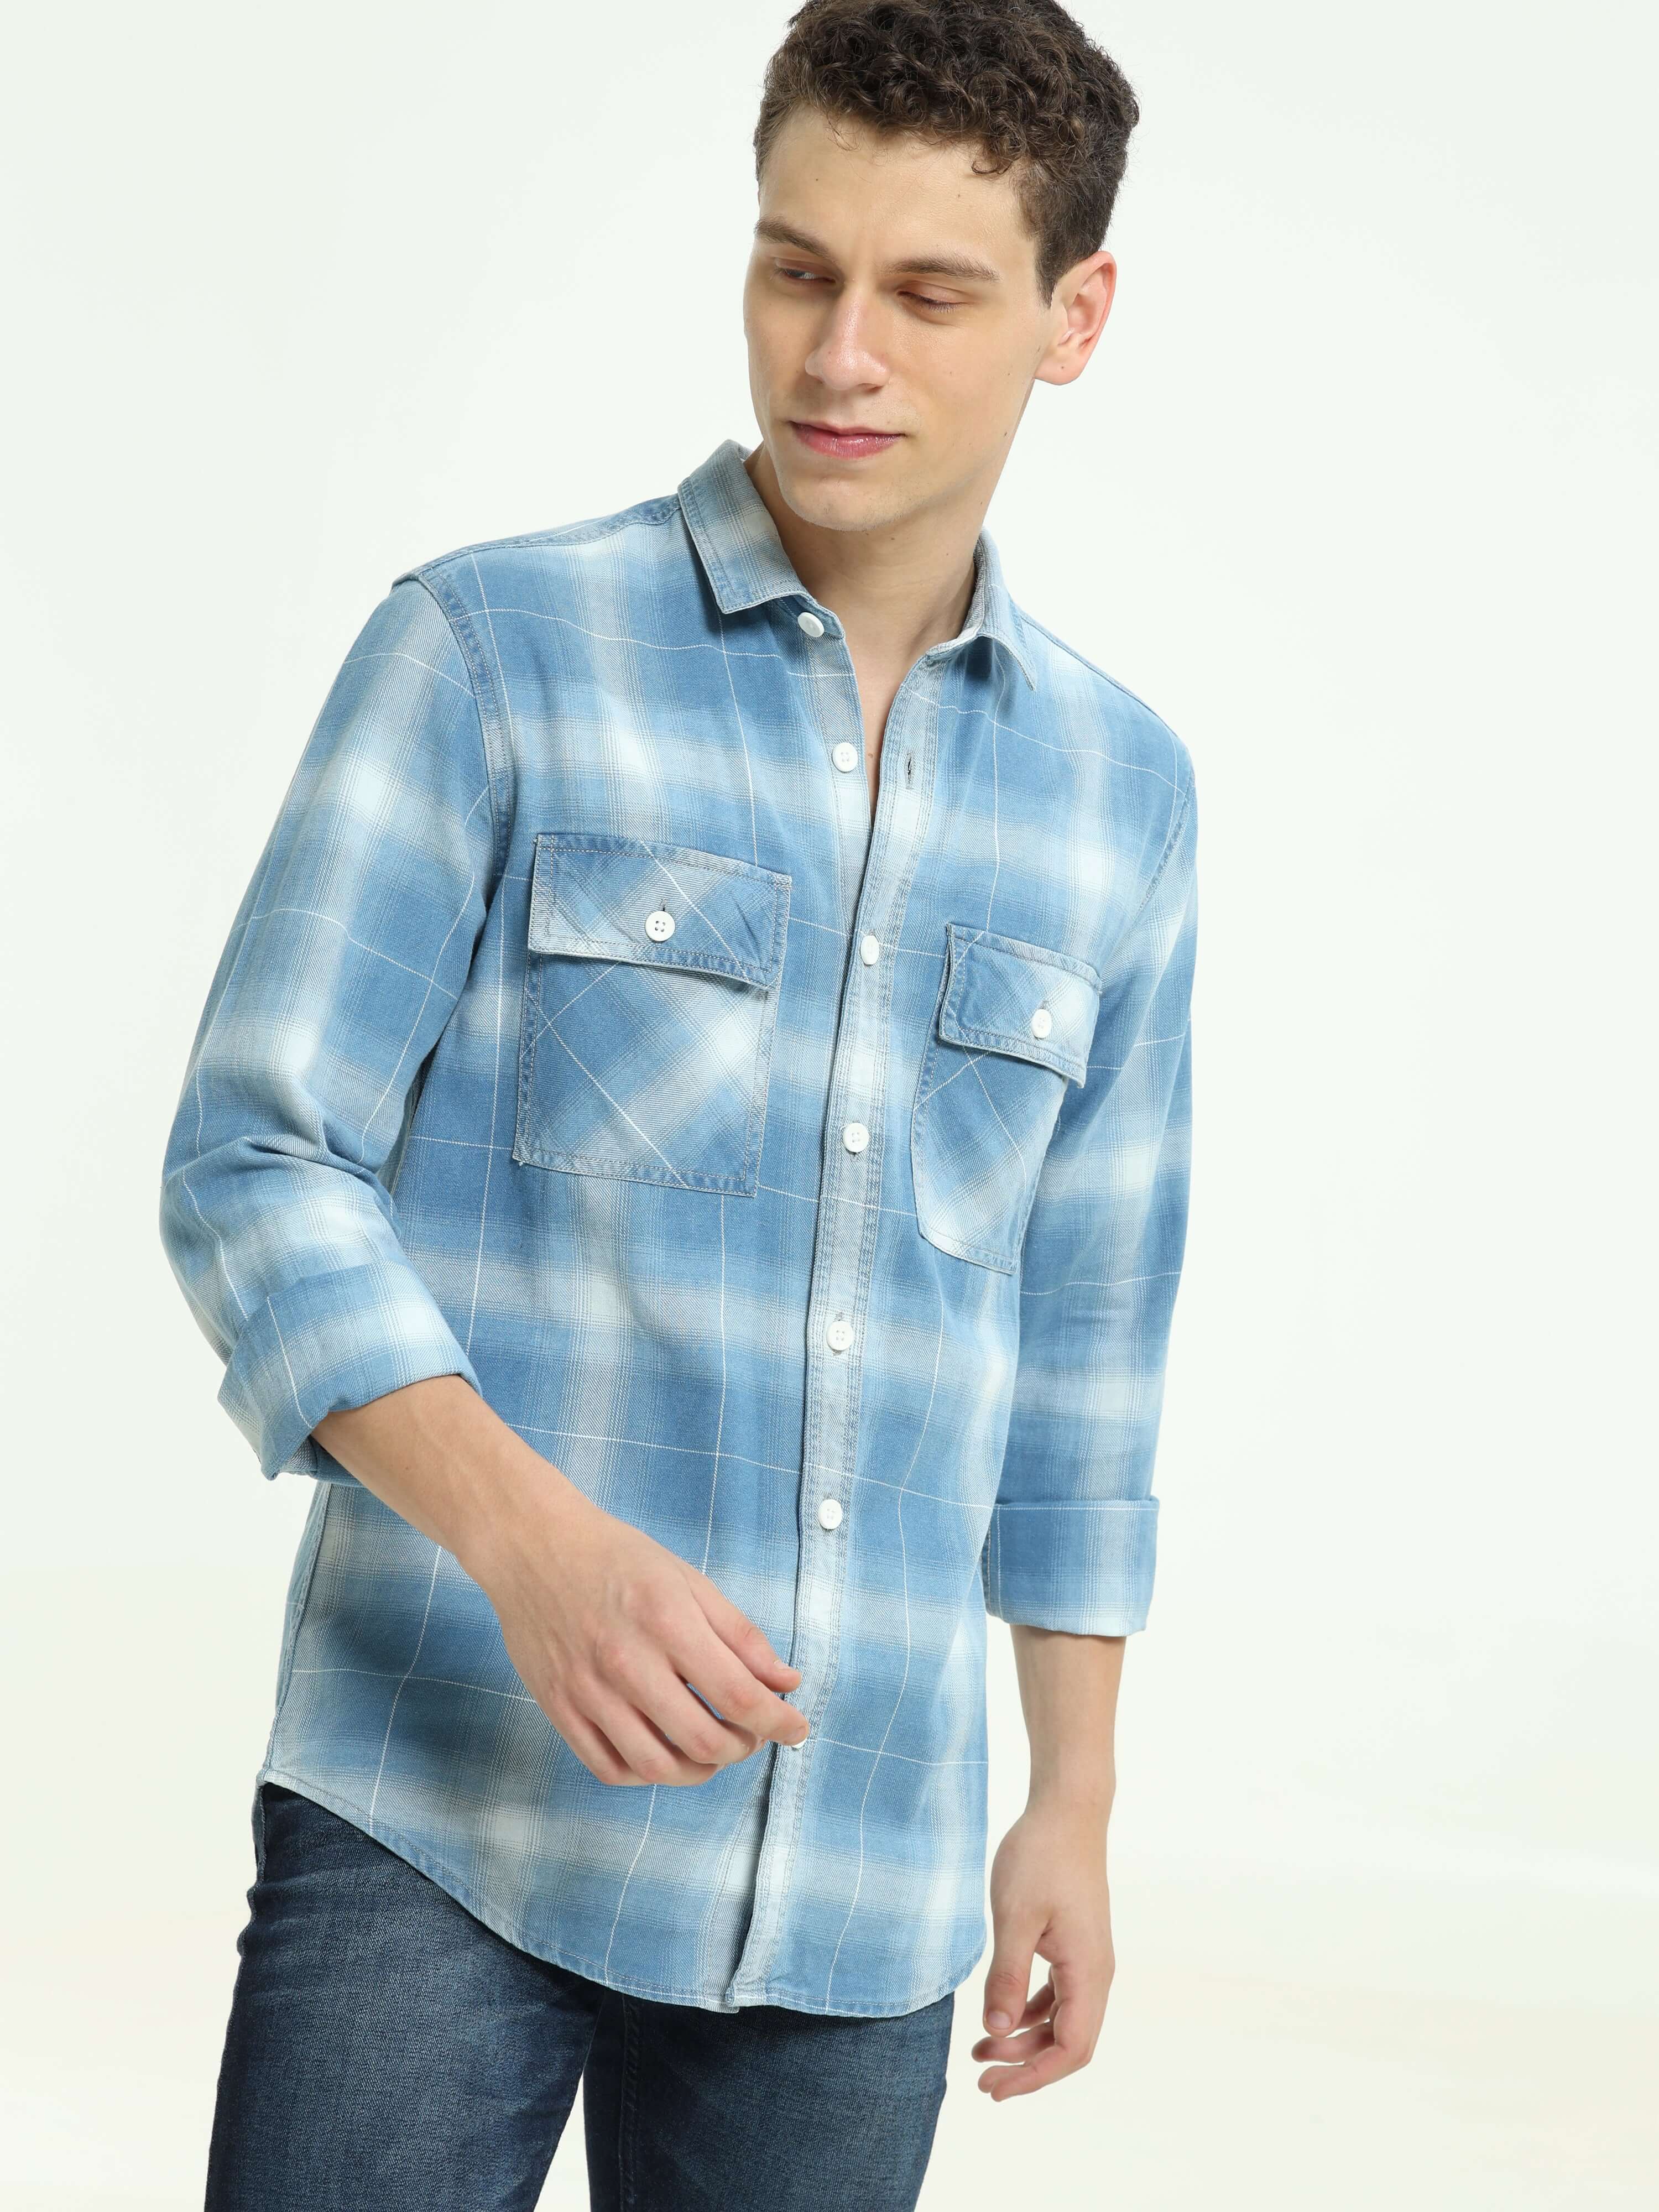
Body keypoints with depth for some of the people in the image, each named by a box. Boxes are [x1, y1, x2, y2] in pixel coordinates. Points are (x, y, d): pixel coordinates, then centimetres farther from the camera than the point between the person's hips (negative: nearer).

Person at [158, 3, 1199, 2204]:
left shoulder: (1122, 788, 10)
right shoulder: (494, 650, -3)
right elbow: (255, 1166, -8)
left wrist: (1078, 1802, 16)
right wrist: (528, 1536, -23)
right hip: (441, 1809, -3)